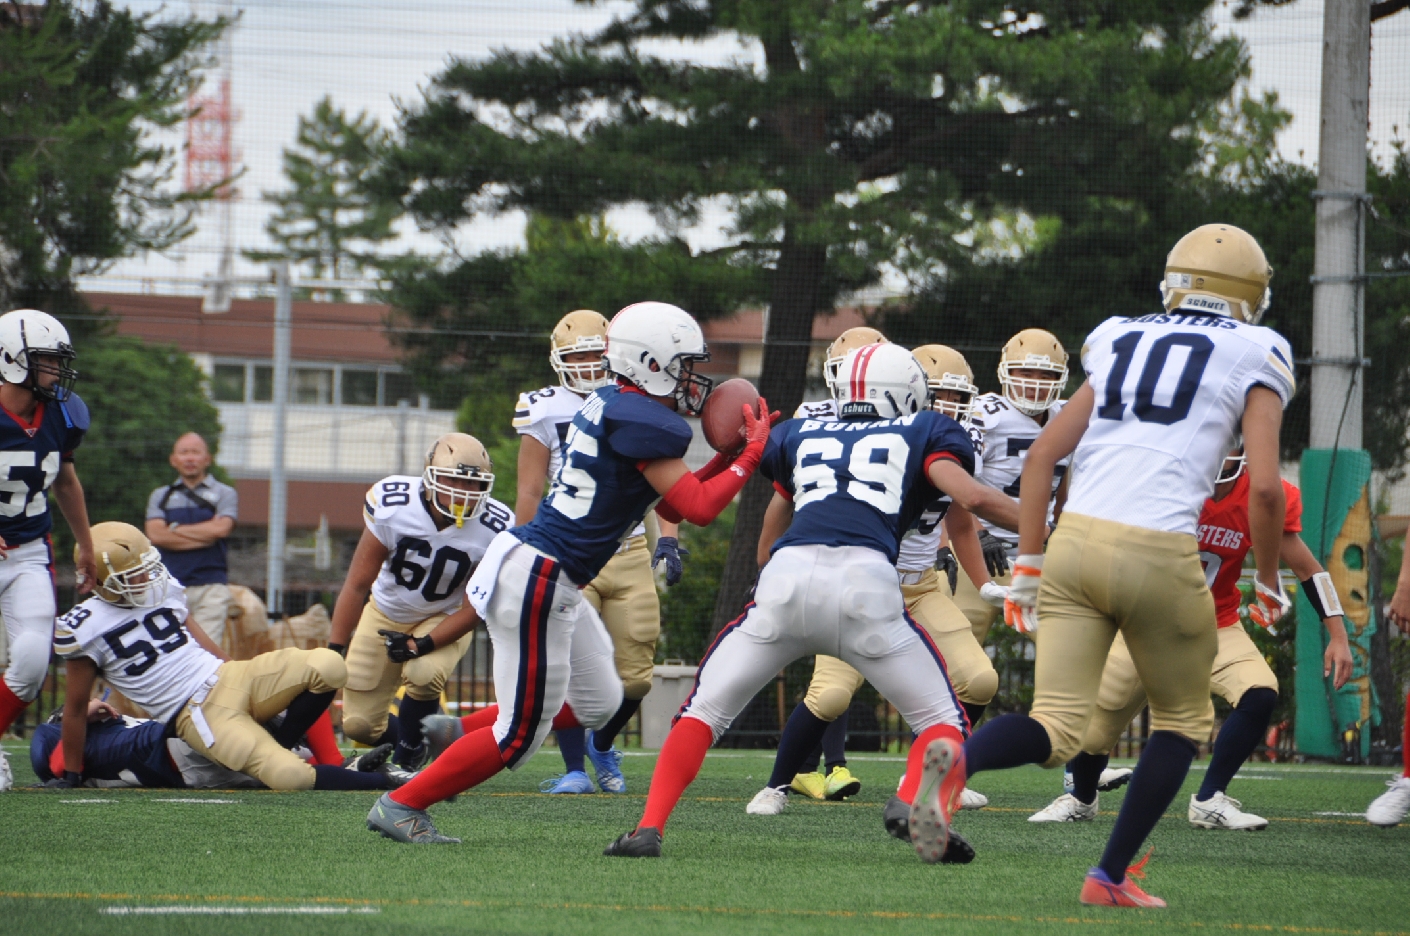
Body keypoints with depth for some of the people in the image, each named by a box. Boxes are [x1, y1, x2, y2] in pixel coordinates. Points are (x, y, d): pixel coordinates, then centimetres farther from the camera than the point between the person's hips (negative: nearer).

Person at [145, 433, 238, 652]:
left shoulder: (223, 494, 11)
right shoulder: (161, 496, 16)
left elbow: (221, 528, -8)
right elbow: (155, 534, -1)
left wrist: (175, 529, 0)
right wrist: (204, 536, -4)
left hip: (211, 586, -2)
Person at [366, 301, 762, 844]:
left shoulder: (610, 406, 13)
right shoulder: (645, 423, -17)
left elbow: (669, 505, 20)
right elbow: (697, 509, -18)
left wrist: (725, 457, 11)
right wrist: (752, 454, -8)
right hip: (537, 579, -10)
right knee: (520, 735, 0)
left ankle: (457, 735, 21)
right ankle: (400, 807, 9)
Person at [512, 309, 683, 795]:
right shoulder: (546, 412, 5)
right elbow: (530, 492, 5)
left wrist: (668, 538, -5)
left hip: (629, 553, 2)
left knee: (634, 676, 1)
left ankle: (602, 744, 28)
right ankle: (574, 768, 3)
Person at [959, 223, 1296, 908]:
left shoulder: (1122, 346, 21)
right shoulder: (1253, 359, 7)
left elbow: (1042, 456, 16)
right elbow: (1265, 486, -4)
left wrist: (1028, 568, 18)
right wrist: (1268, 583, 11)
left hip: (1075, 542, 4)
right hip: (1159, 556, -4)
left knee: (1055, 731, 2)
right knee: (1183, 721, 20)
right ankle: (1110, 876, 14)